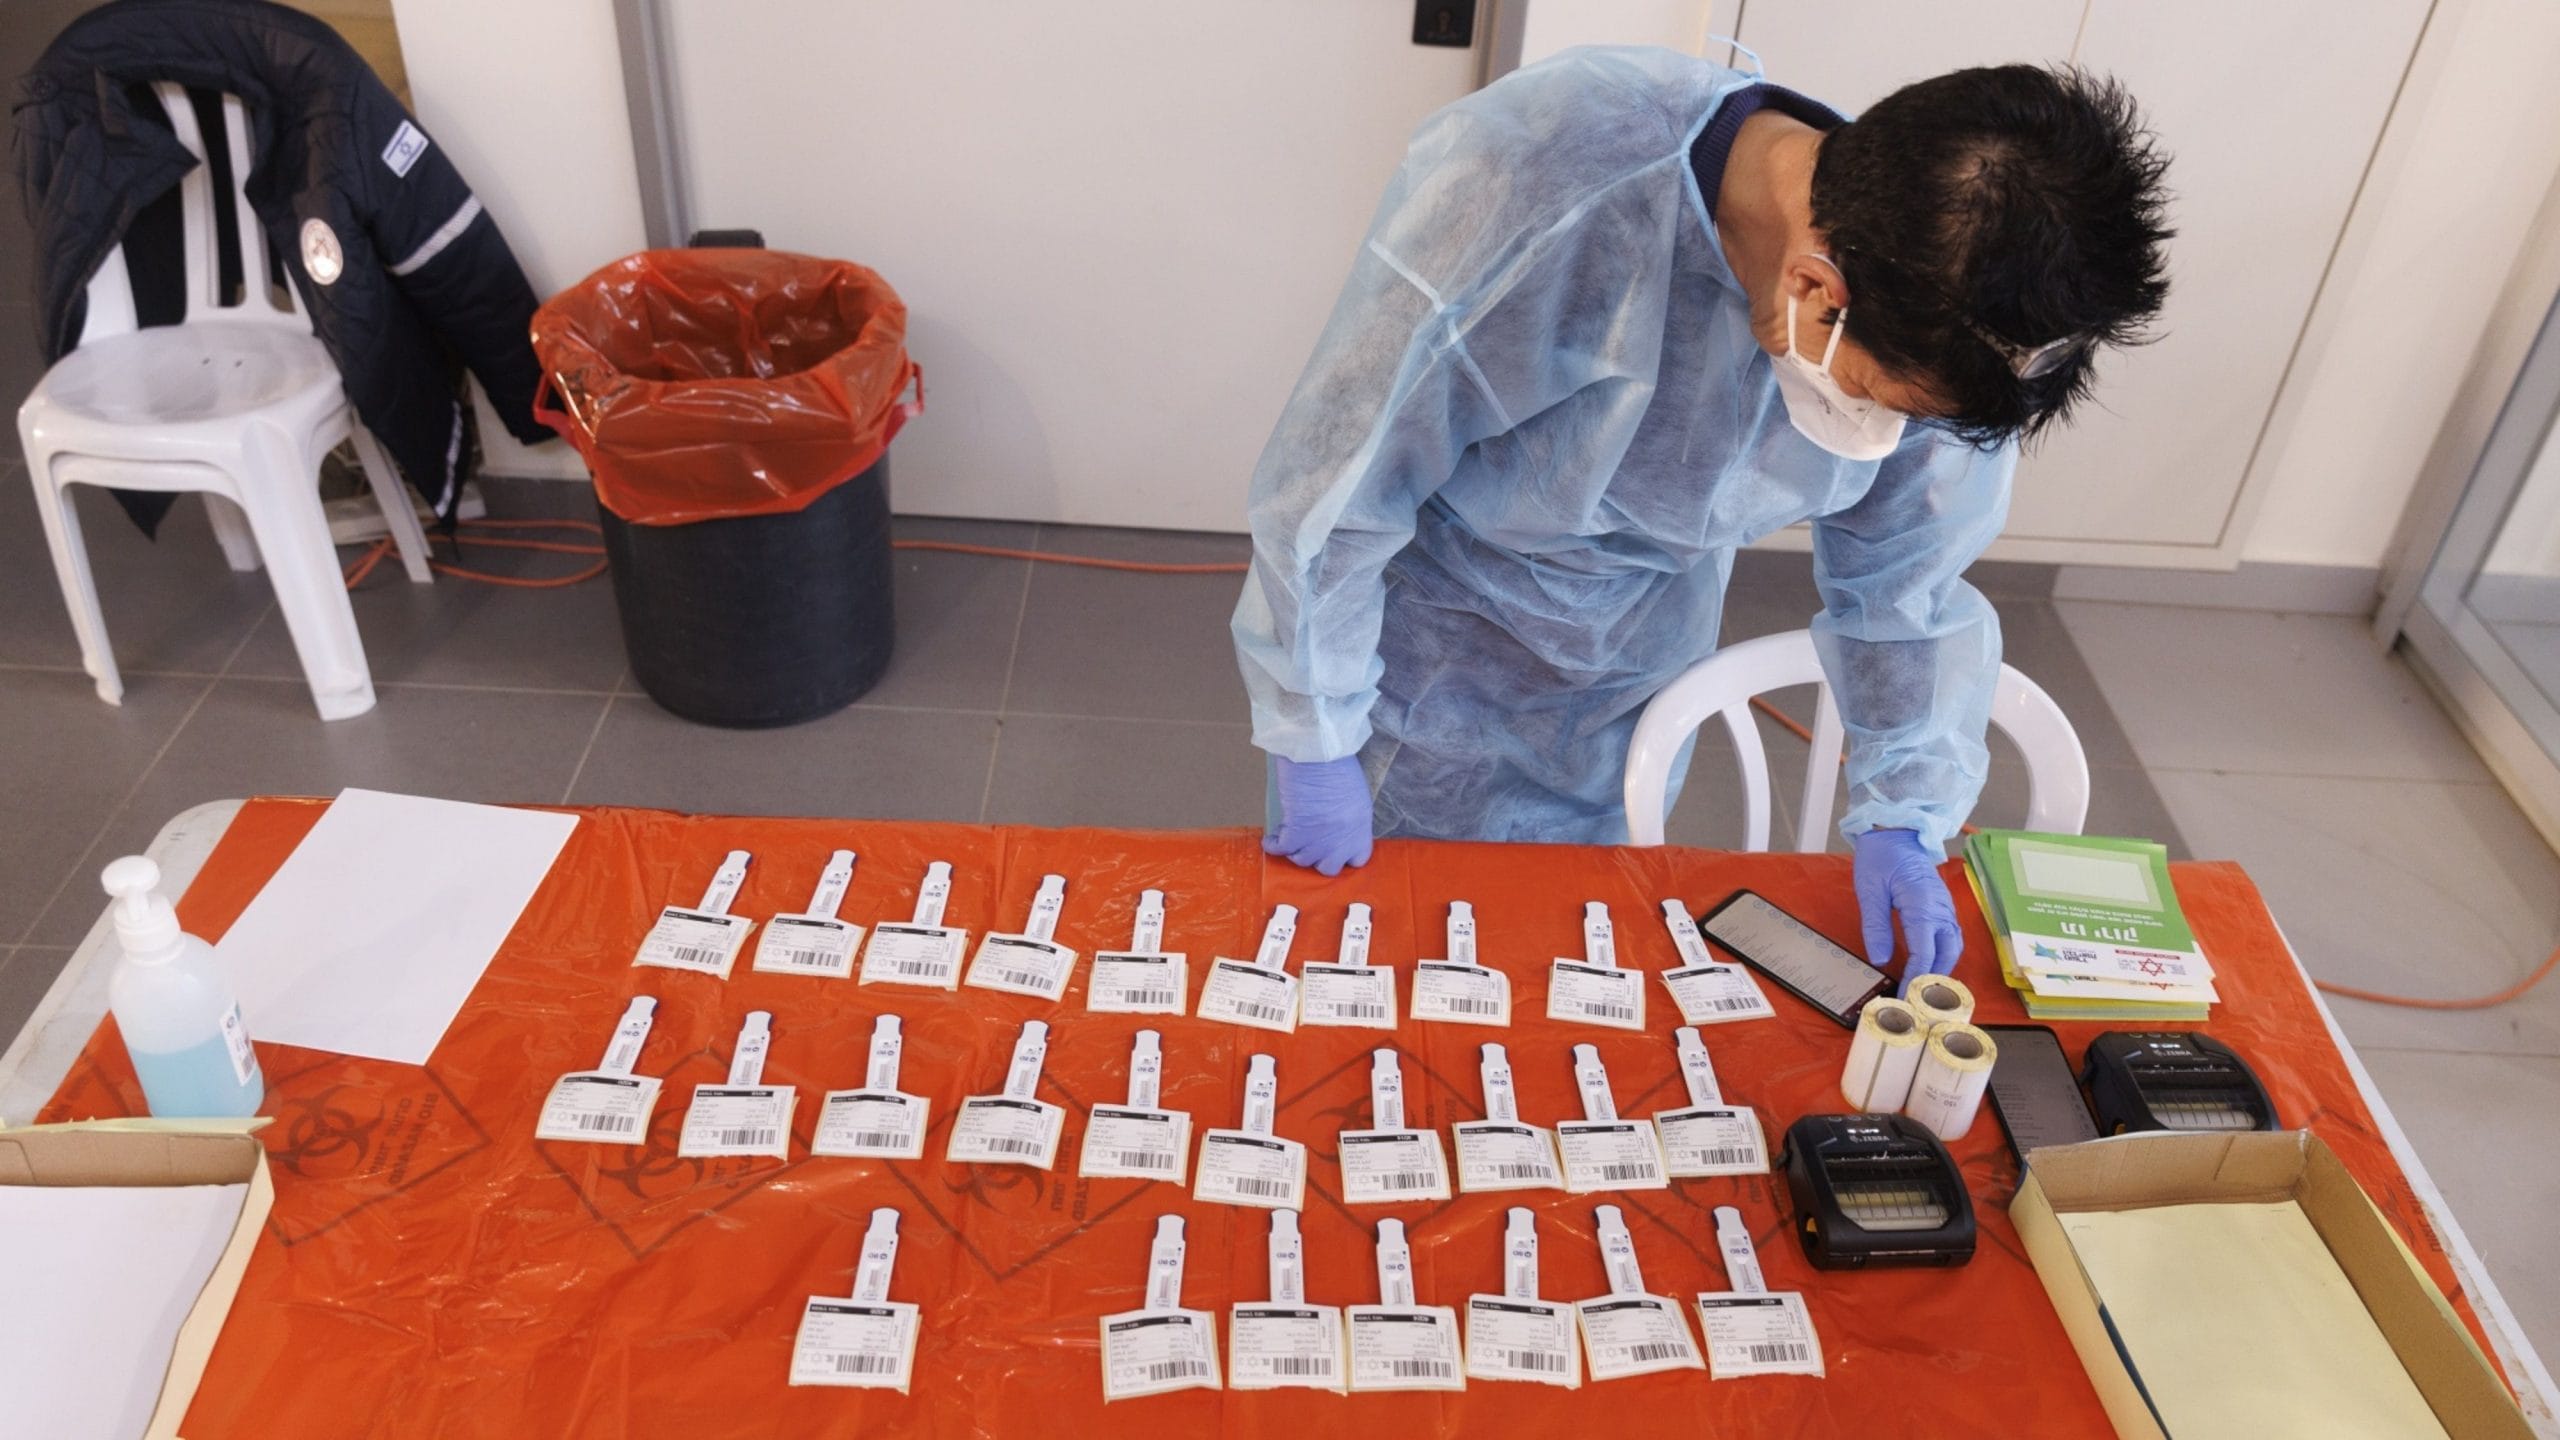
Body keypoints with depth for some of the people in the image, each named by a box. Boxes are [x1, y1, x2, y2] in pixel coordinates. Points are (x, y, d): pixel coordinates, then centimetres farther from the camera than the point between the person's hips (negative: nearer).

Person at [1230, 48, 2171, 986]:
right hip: (1413, 656, -3)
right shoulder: (1526, 192, -37)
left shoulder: (1932, 324, -21)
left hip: (1626, 688, 4)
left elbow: (1908, 589, -3)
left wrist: (1902, 823, -9)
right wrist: (1316, 747, -17)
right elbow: (1332, 487, -27)